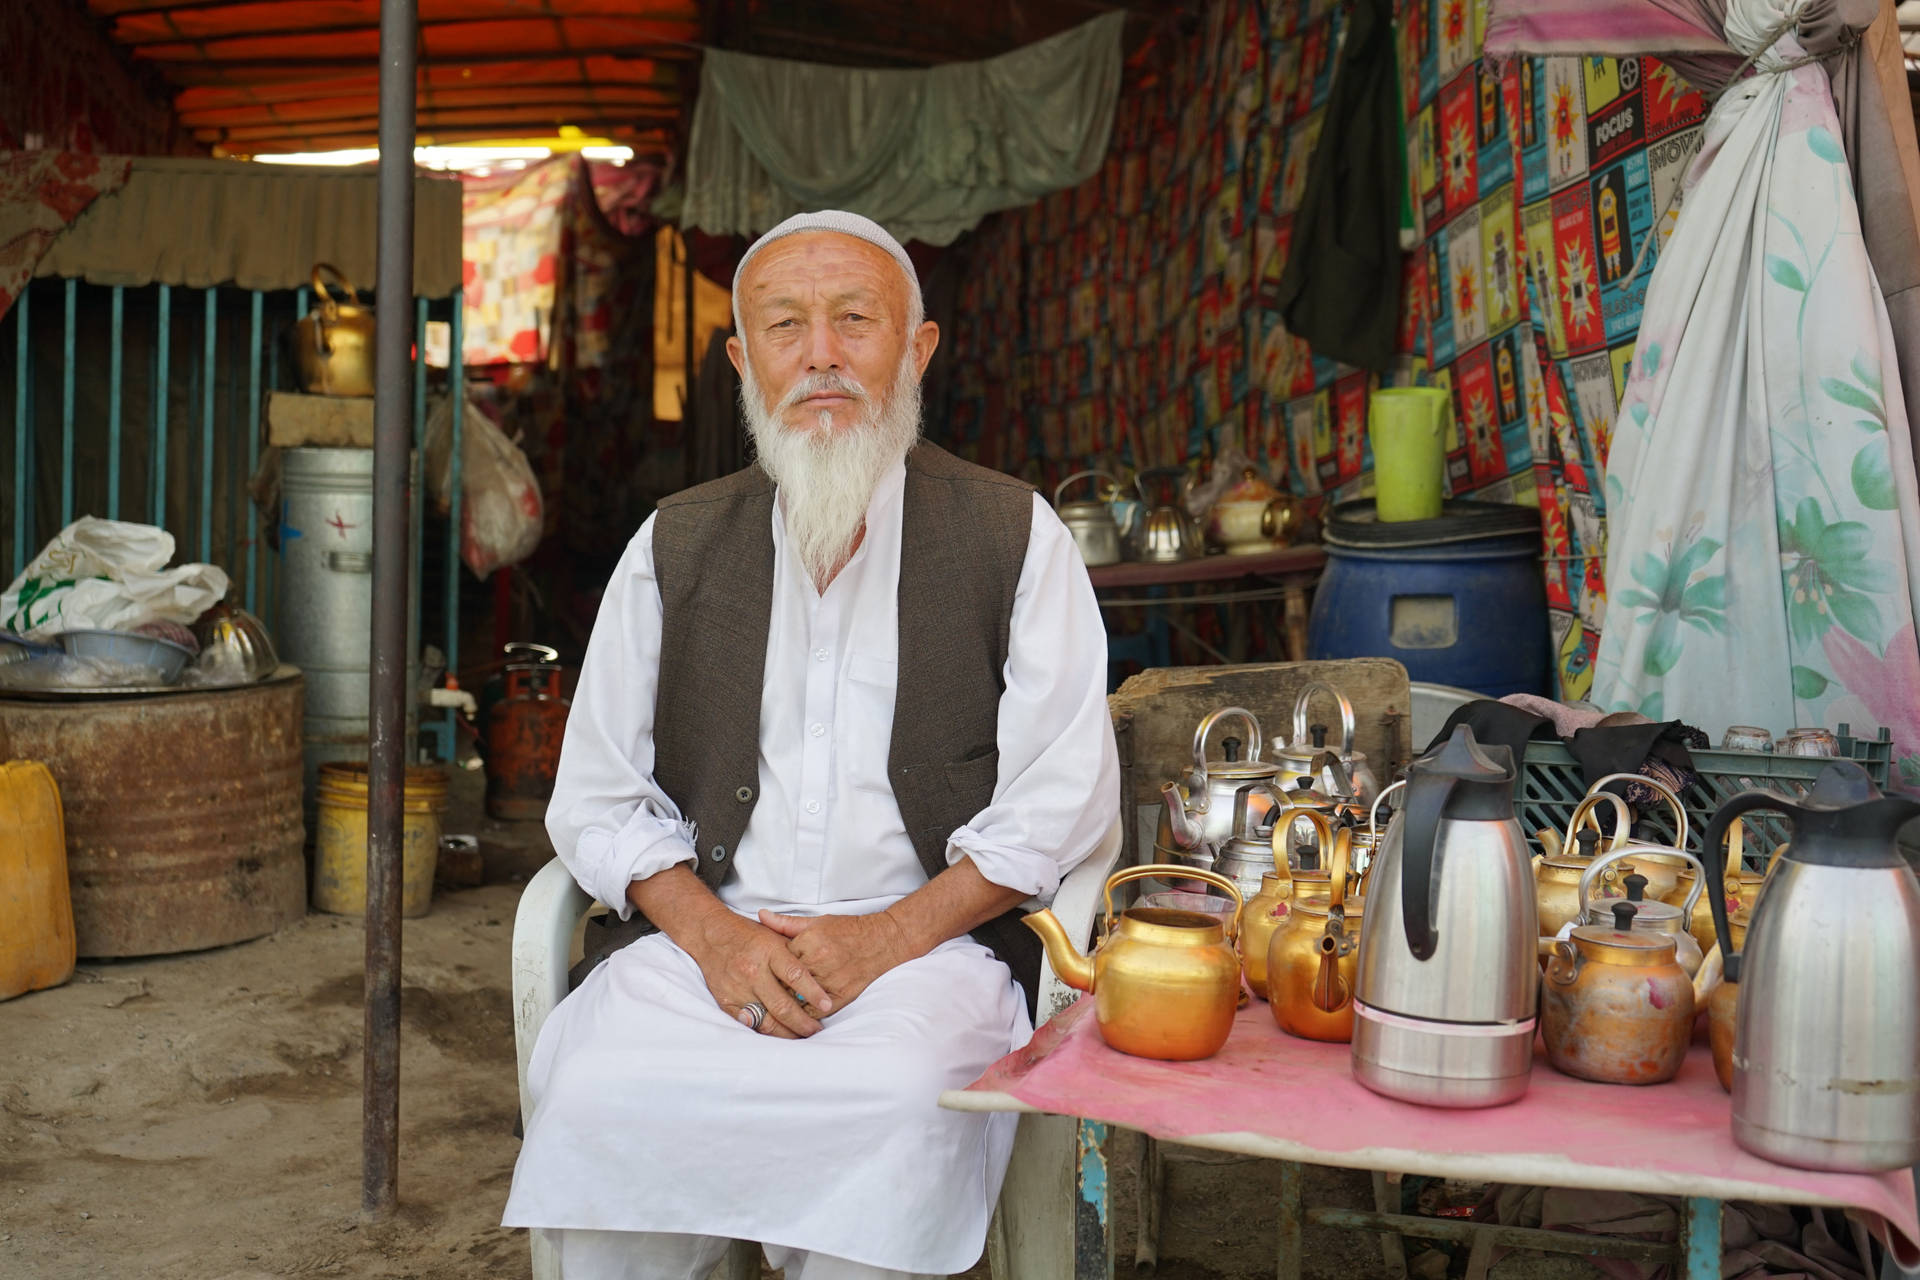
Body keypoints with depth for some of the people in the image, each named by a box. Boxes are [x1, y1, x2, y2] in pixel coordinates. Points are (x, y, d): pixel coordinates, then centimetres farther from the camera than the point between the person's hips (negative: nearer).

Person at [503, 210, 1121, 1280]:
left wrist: (889, 935, -12)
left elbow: (1065, 798, -1)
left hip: (929, 941, -1)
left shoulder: (1016, 538, 5)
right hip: (707, 939, 2)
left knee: (899, 1104, -32)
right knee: (598, 1092, -27)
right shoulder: (676, 547, 12)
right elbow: (599, 797, 10)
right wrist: (715, 934, -8)